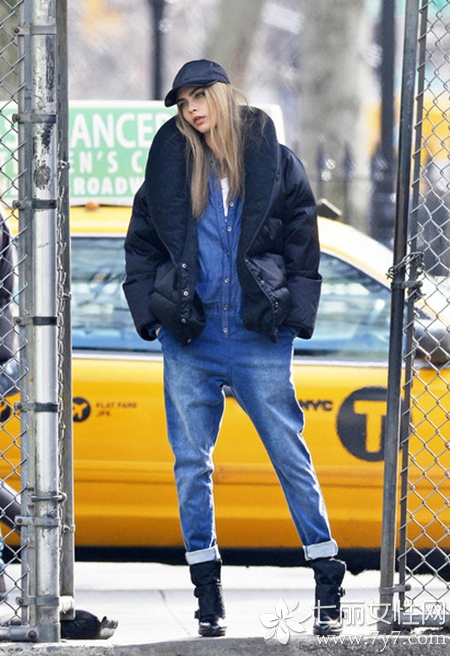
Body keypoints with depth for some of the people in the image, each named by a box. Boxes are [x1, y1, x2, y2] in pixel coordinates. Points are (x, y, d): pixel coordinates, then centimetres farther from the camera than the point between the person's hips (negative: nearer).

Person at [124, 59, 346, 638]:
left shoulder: (276, 165, 2)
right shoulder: (171, 164, 7)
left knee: (291, 456, 0)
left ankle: (328, 584, 7)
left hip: (260, 336, -2)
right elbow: (141, 244, 11)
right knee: (191, 463, 3)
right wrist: (149, 311, 1)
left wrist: (296, 313, -5)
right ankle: (207, 589, 11)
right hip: (190, 339, 2)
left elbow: (303, 249, 5)